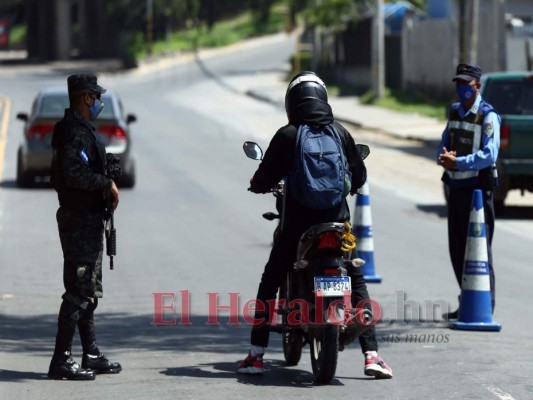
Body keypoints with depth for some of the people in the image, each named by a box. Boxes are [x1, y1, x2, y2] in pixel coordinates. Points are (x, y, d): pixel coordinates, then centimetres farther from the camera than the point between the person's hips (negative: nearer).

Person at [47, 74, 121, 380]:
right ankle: (62, 360, -9)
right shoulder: (75, 132, -17)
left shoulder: (81, 129, 17)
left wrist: (105, 188, 10)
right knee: (79, 290, -10)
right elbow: (73, 173, -27)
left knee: (90, 290, 16)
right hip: (80, 220, -11)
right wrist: (108, 184, -18)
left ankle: (92, 355, 23)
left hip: (88, 219, 11)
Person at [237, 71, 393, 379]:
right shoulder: (340, 133, 2)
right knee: (357, 285, 11)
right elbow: (359, 175, 10)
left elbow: (264, 180, -3)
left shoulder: (286, 136, -5)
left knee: (269, 283, 13)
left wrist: (257, 184, 21)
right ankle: (371, 355, 0)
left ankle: (256, 356, 9)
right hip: (337, 220, 2)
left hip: (298, 222, -2)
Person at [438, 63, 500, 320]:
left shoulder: (488, 116, -10)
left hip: (478, 189, -7)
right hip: (456, 188, 7)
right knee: (457, 249, 11)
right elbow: (444, 145, 16)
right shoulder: (455, 112, 13)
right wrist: (444, 156, -8)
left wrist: (457, 162, -25)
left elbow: (489, 155, -18)